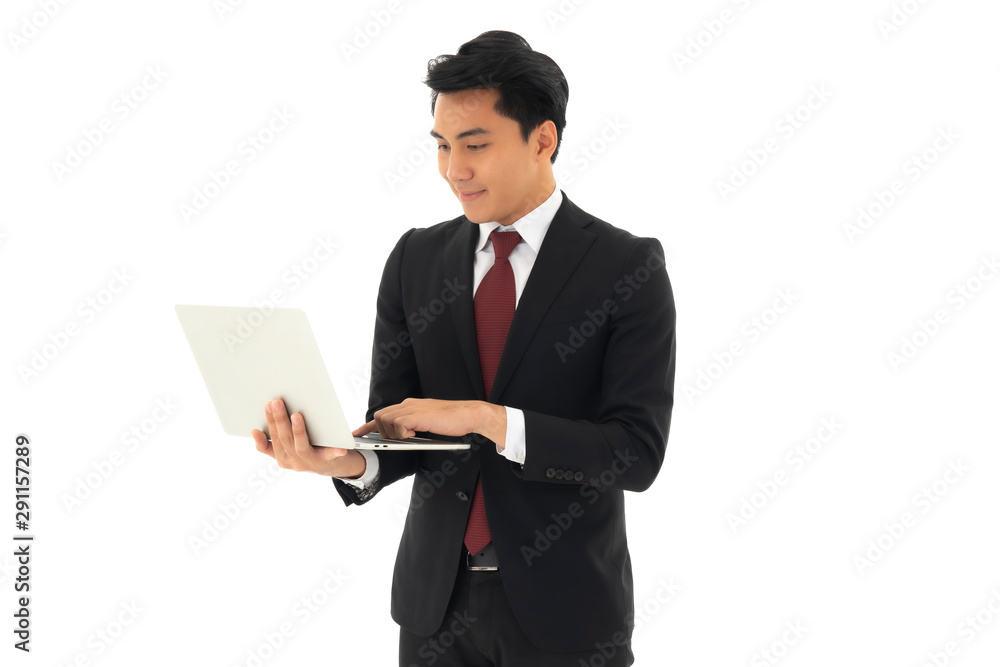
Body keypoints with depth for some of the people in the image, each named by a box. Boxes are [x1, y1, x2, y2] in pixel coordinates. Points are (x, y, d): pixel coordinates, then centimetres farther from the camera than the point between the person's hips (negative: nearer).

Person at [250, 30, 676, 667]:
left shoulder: (628, 268, -9)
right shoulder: (414, 260, 3)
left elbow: (637, 452, -16)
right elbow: (395, 422, 1)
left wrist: (485, 419, -24)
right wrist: (351, 461, -21)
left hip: (563, 610, -3)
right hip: (436, 602, 3)